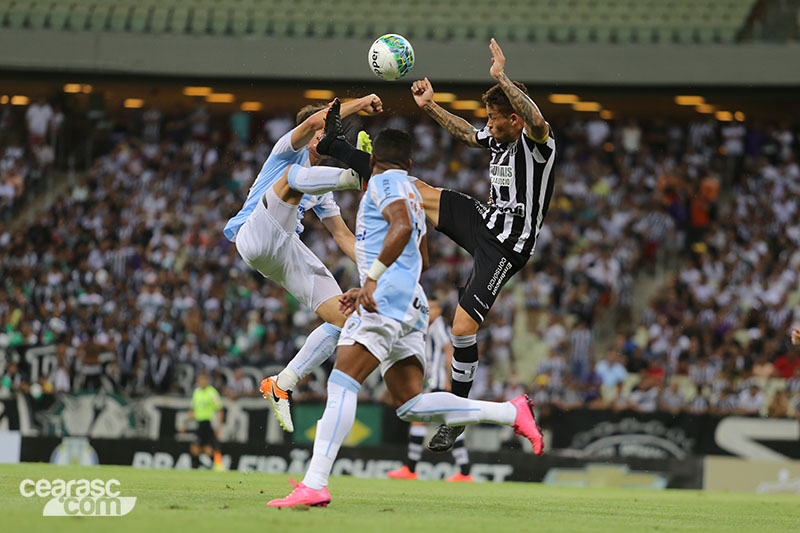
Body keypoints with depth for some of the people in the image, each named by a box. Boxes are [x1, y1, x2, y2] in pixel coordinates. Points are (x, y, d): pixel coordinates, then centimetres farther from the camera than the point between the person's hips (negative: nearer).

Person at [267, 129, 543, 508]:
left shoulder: (384, 182, 1)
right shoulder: (411, 194, 30)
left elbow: (402, 226, -19)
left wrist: (373, 277, -24)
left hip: (387, 295, -9)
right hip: (409, 305, 9)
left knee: (342, 383, -17)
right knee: (410, 404, 2)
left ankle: (315, 484, -28)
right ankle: (511, 413, -1)